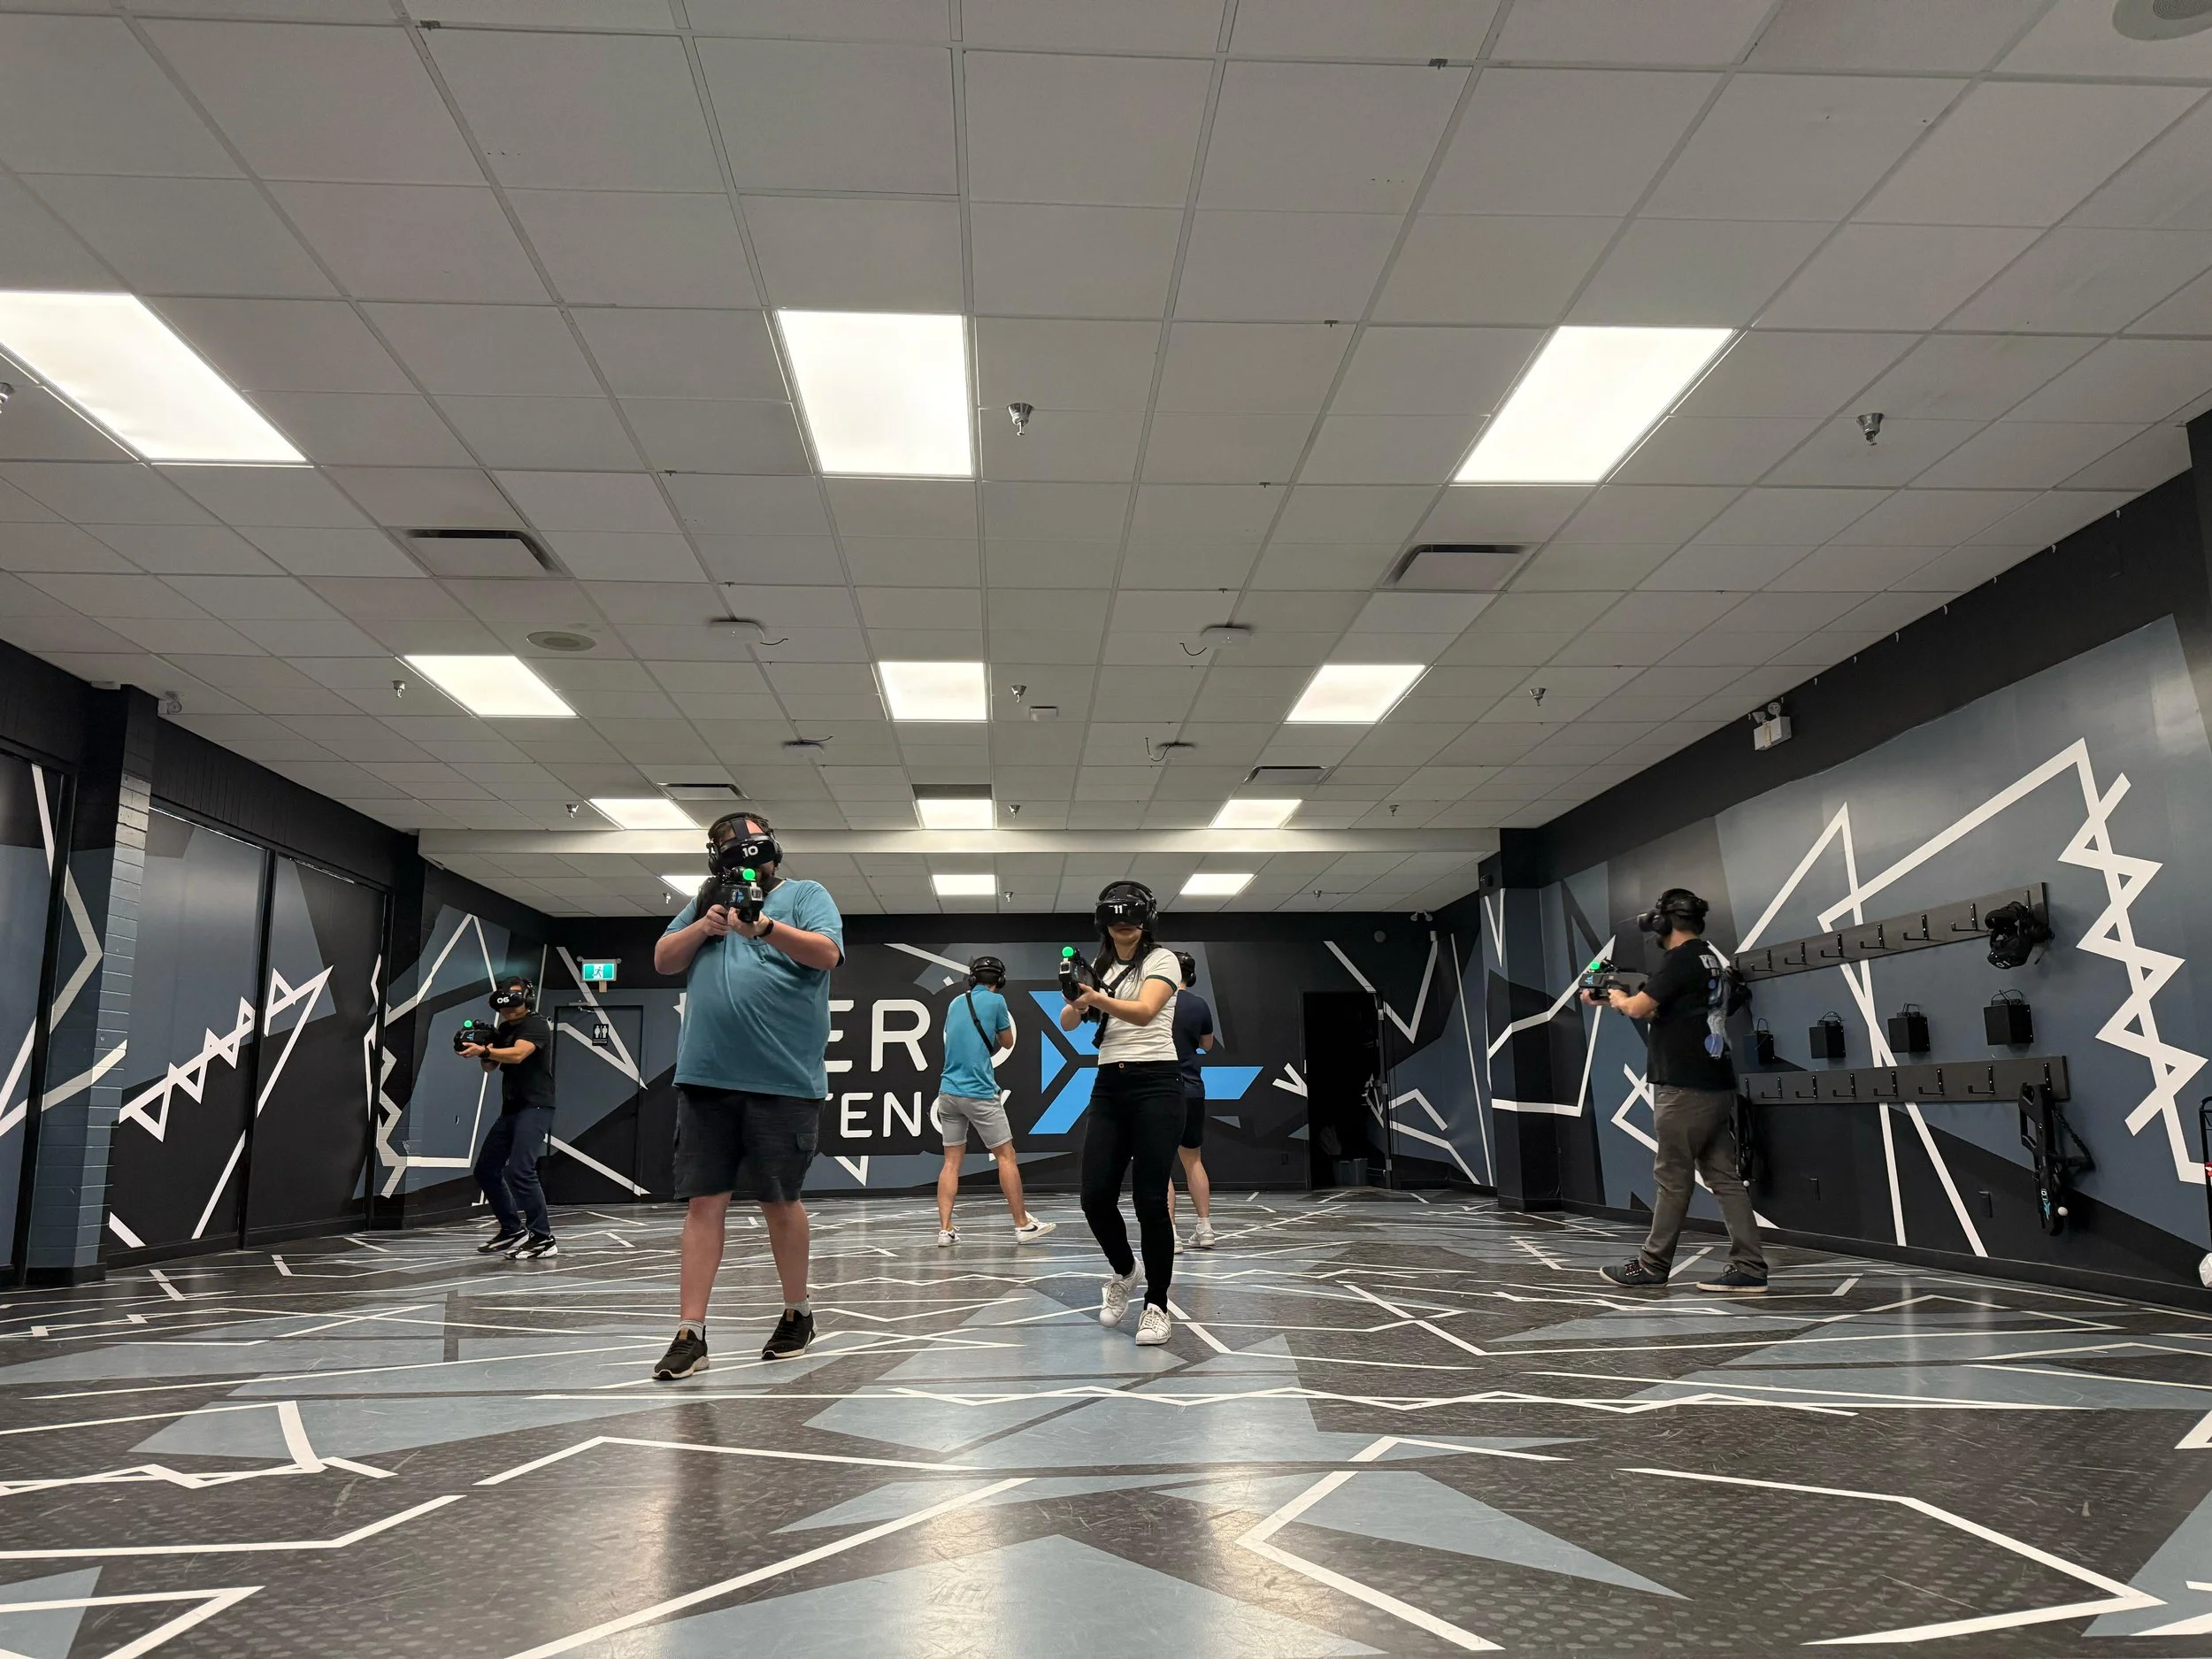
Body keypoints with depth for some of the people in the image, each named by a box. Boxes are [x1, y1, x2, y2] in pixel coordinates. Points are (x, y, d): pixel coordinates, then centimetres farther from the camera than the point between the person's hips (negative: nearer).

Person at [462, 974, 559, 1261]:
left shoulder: (536, 1025, -10)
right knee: (486, 1170, 12)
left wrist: (483, 1050, -39)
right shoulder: (505, 1028, 16)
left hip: (535, 1108, -9)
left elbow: (517, 1054, -26)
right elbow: (491, 1067, 17)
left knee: (519, 1172, -20)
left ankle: (543, 1240, -14)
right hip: (510, 1109, 9)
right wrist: (481, 1050, -3)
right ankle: (513, 1231, 25)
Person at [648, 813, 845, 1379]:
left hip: (782, 1082, -3)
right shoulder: (708, 899, 19)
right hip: (706, 1078, 3)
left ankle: (798, 1312, 24)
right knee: (704, 1202, 2)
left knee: (779, 1201, 6)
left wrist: (766, 927, -24)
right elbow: (663, 960, 14)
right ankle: (690, 1333, 6)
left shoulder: (806, 896, 6)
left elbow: (826, 953, -10)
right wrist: (704, 925, -3)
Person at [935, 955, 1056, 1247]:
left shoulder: (956, 1003, 12)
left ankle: (945, 1230, 2)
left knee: (952, 1161, 8)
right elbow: (1007, 1043, 9)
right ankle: (1023, 1226, 8)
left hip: (948, 1092, 5)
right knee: (1005, 1155, 4)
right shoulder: (996, 1001, -4)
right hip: (979, 1093, -5)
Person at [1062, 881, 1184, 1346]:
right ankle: (1123, 1272, 27)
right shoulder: (1099, 969, 14)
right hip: (1109, 1086, 5)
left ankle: (1157, 1306, 6)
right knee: (1095, 1195, -2)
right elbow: (1067, 1022, 3)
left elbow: (1145, 1011, -21)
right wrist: (1076, 1002, -21)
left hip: (1155, 1085, -5)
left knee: (1150, 1199, -7)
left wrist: (1099, 999, -39)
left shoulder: (1161, 960, -2)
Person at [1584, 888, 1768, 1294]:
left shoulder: (1682, 959, -13)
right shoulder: (1712, 958, 16)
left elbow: (1639, 1008, -16)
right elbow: (1663, 1007, 23)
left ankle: (1652, 1267, 10)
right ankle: (1749, 1269, 5)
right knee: (1725, 1178, 7)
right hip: (1716, 1086, 9)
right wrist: (1609, 999, 24)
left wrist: (1619, 998, 5)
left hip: (1685, 1089, -9)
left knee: (1671, 1179, 0)